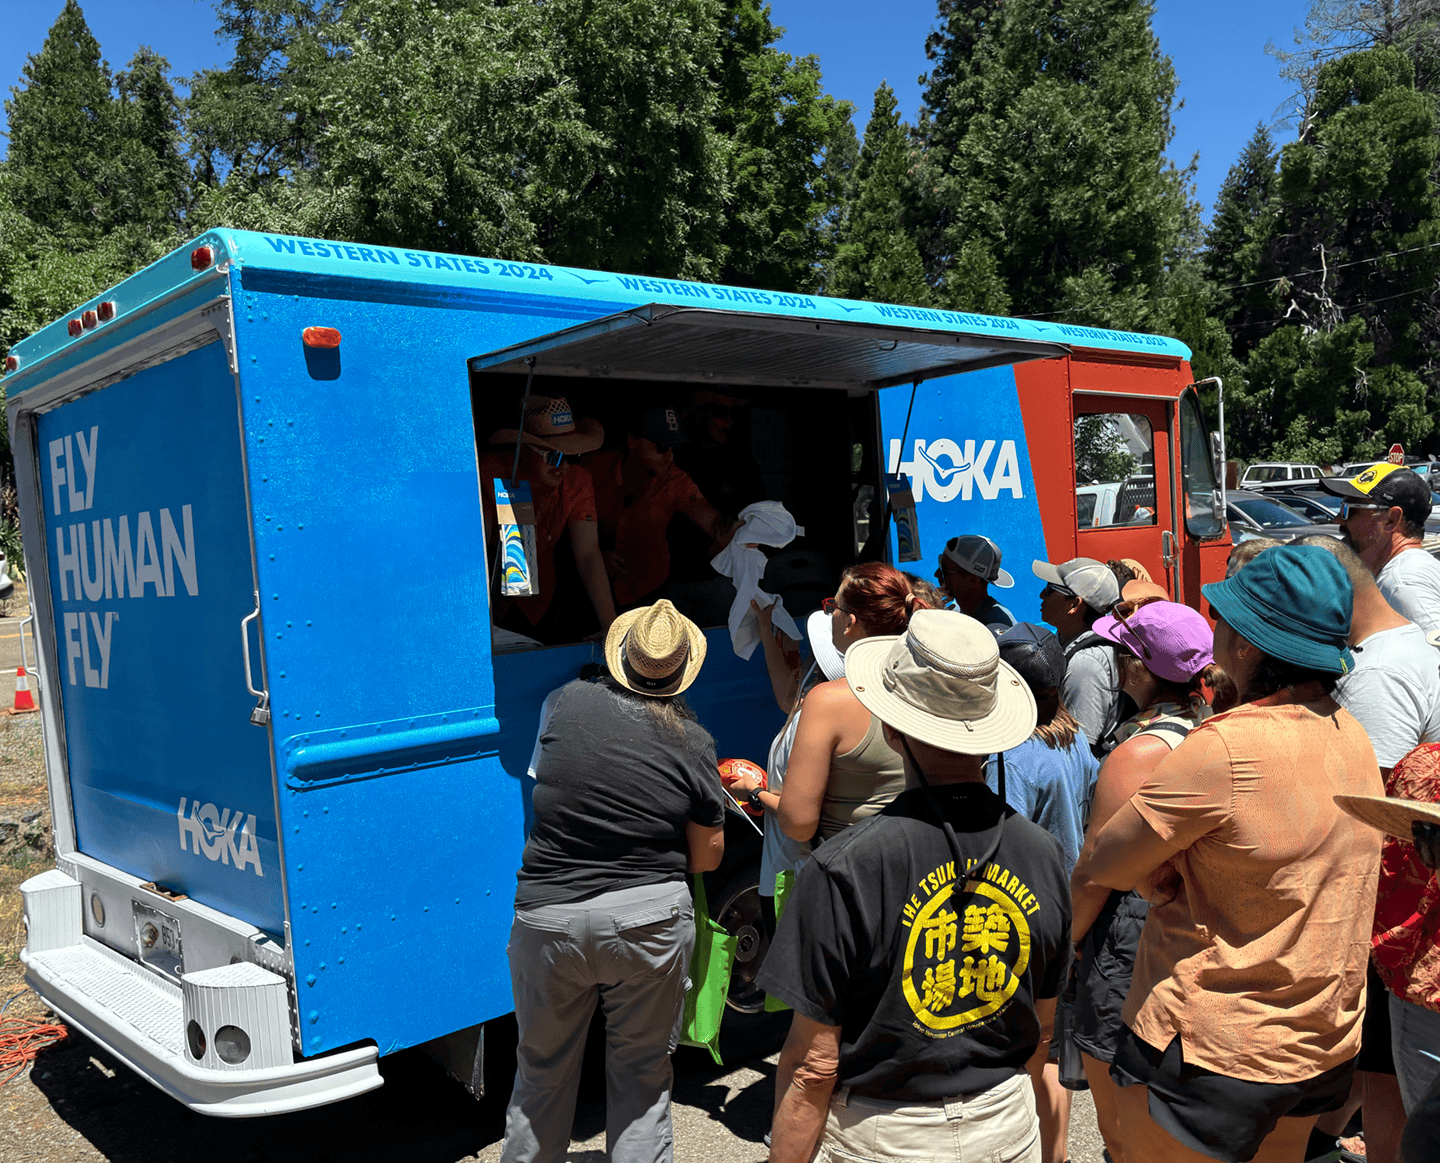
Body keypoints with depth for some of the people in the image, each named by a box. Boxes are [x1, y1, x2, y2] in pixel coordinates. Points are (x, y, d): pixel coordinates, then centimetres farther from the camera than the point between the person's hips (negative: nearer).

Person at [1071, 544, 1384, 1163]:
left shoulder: (1225, 748, -27)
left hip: (1213, 1051, -8)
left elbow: (1097, 867, -20)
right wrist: (1174, 871, -8)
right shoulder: (1352, 736, 0)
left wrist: (1159, 873, -3)